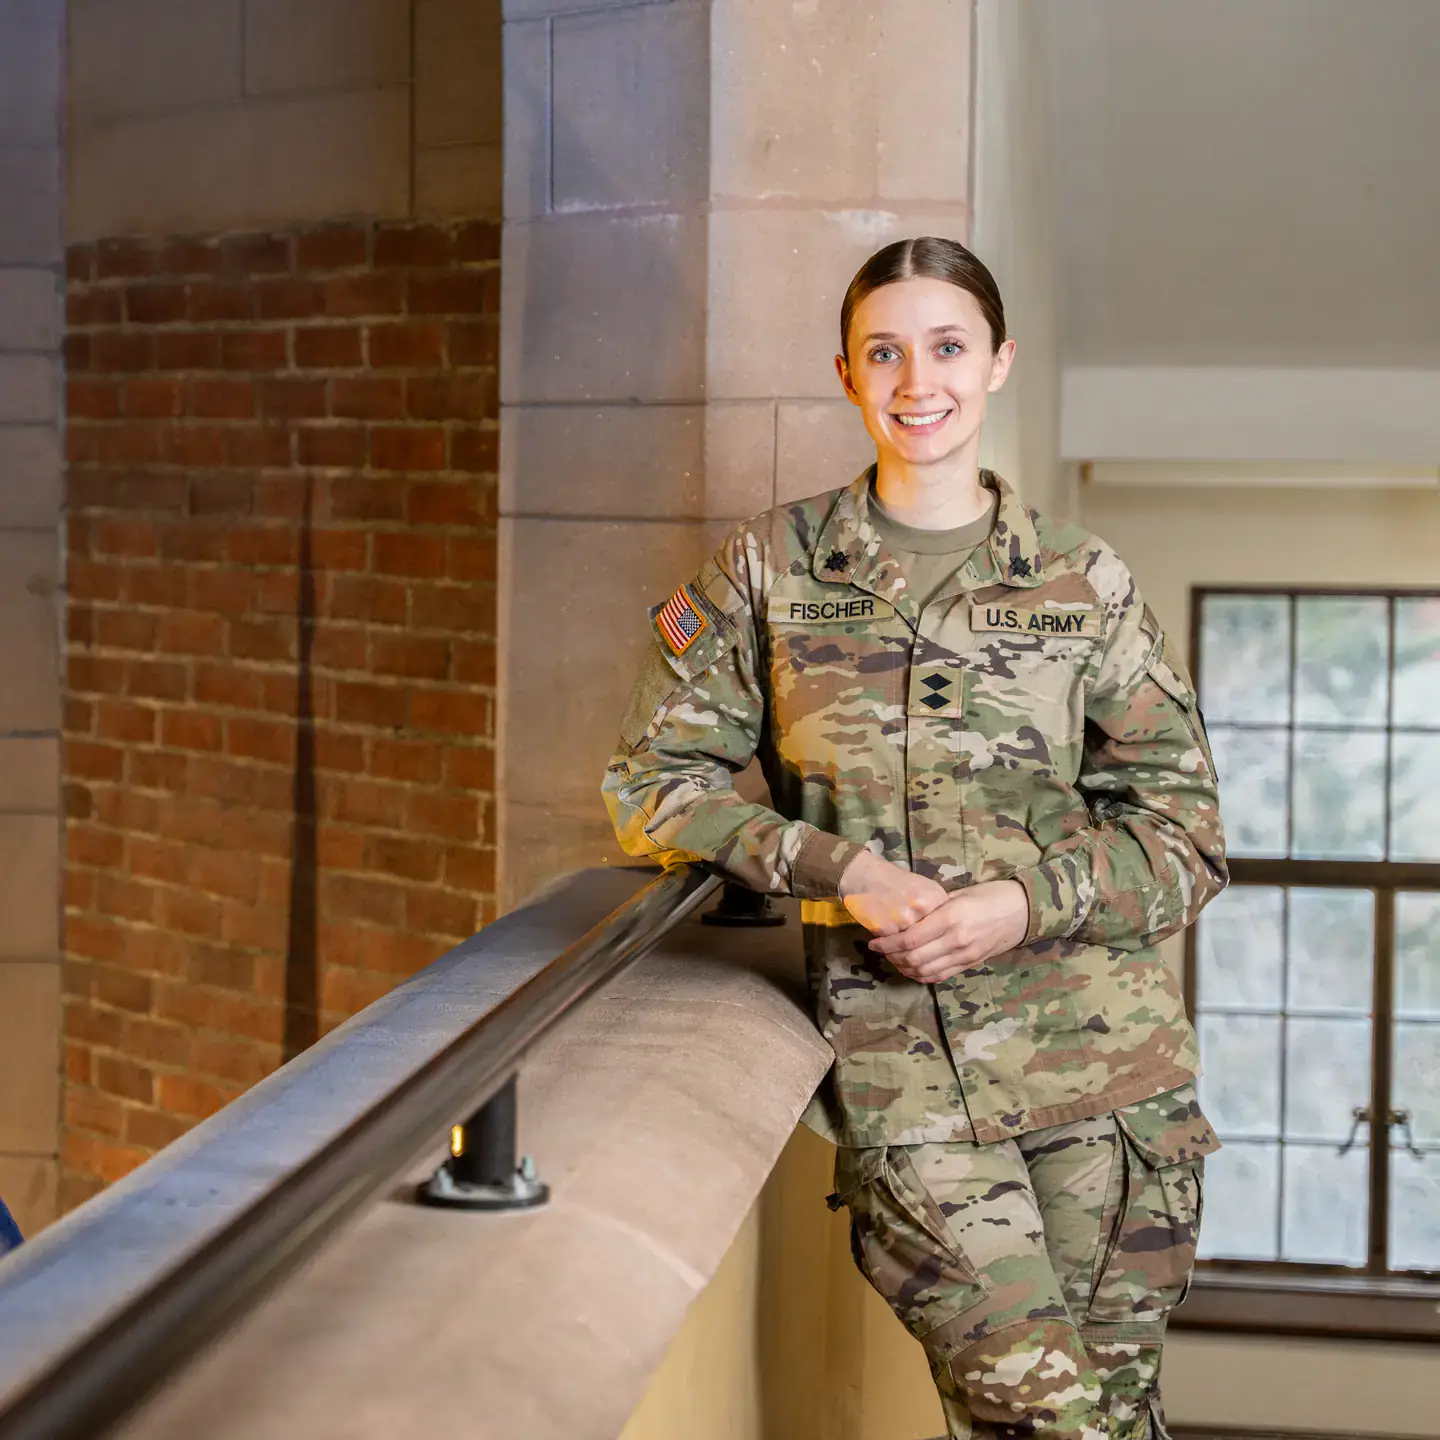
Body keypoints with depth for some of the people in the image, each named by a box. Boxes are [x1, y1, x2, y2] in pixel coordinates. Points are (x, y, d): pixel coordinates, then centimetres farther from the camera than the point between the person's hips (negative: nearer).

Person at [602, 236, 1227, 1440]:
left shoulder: (1086, 583, 8)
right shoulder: (773, 567, 7)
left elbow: (1186, 832, 7)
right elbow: (656, 780, 4)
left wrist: (1026, 901, -10)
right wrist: (837, 868, -10)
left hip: (1101, 1058, 1)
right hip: (898, 1059, -1)